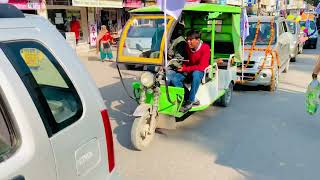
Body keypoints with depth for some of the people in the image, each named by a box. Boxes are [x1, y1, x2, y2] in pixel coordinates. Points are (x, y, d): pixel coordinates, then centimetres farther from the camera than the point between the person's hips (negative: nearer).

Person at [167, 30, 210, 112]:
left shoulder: (205, 48, -17)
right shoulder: (187, 47, -2)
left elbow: (201, 67, -23)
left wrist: (185, 69, -24)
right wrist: (182, 67, -9)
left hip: (199, 71, -5)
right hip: (187, 70, 5)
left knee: (195, 74, -42)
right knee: (172, 78, -22)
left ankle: (190, 101, -28)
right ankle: (193, 99, -20)